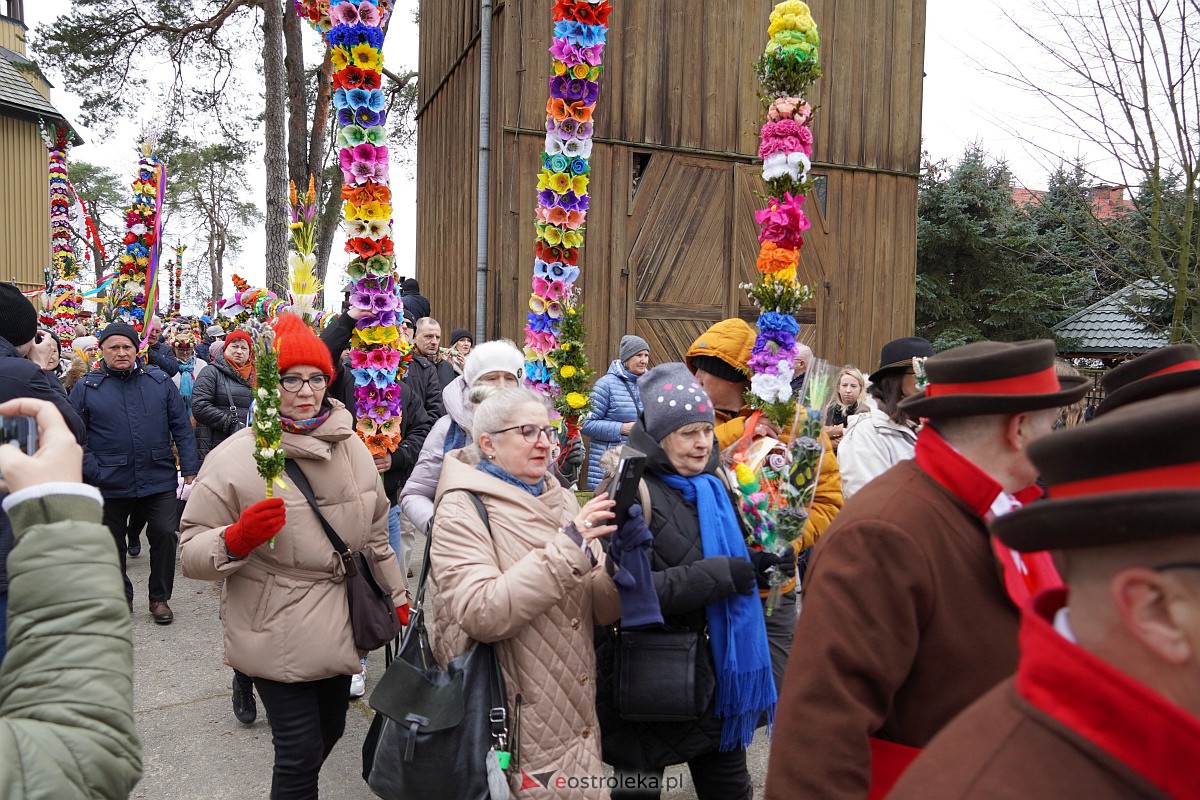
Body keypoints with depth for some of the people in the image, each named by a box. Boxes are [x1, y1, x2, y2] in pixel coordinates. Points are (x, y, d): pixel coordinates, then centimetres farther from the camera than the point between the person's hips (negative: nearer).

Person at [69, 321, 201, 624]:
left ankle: (160, 598, 21)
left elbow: (181, 427, 3)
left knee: (164, 535, 2)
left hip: (159, 480, 0)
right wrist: (93, 471, -13)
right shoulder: (85, 388, 0)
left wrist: (190, 468, -3)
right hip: (111, 484, 0)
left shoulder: (160, 381, 3)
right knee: (113, 543, 14)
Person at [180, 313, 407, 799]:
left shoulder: (351, 447, 3)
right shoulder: (235, 457, -12)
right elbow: (191, 551, -10)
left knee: (330, 731, 20)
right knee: (300, 754, -1)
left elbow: (376, 531, 14)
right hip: (279, 639, -5)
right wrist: (236, 539, -30)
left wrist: (397, 596, 18)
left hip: (344, 628, 5)